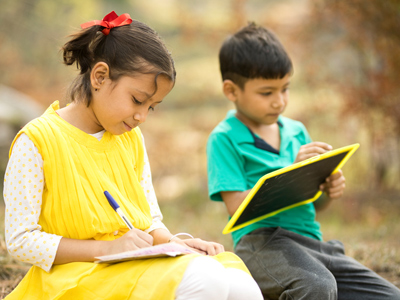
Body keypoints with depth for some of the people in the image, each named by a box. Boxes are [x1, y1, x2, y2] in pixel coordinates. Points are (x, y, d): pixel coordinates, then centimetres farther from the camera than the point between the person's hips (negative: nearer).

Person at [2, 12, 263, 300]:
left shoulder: (131, 139, 14)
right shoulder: (37, 141, -8)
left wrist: (174, 242, -5)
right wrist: (107, 248, -17)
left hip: (142, 266, 6)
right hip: (79, 275, -6)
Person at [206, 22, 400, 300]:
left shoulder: (297, 132, 18)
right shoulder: (224, 139, -1)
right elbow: (238, 207, -12)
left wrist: (328, 192, 0)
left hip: (312, 242, 7)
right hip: (262, 243, -7)